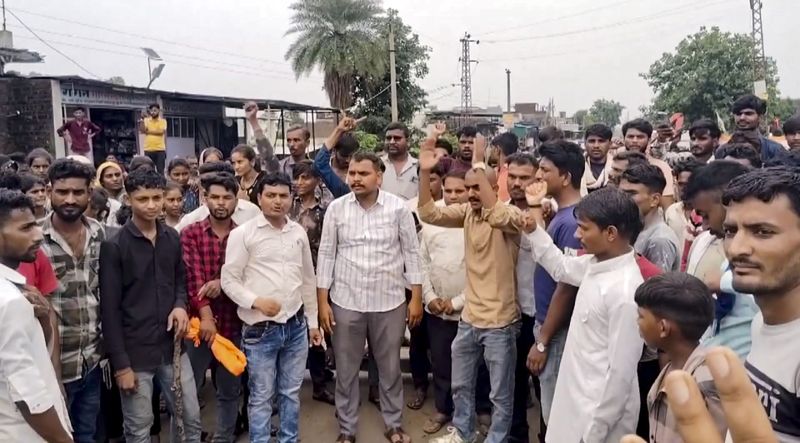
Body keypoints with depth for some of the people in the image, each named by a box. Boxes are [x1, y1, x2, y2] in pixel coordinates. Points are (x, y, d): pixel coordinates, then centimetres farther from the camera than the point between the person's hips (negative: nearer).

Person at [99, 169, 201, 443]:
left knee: (191, 418, 14)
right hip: (135, 352, -4)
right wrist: (120, 363, -12)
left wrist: (180, 305, -6)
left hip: (172, 346, 4)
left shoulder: (172, 238, 5)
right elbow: (110, 310, -10)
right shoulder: (114, 246, -10)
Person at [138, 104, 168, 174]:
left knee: (160, 170, -1)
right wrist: (142, 119, -11)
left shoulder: (163, 121, 6)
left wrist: (149, 131, -7)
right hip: (148, 149, 1)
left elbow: (161, 132, -10)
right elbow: (142, 130, -5)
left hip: (160, 150, -1)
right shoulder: (146, 120, 10)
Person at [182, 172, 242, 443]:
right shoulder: (191, 233, -2)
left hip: (233, 324, 2)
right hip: (198, 323, -2)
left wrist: (223, 282, -20)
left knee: (229, 391, 15)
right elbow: (193, 276, -12)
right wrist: (205, 315, -21)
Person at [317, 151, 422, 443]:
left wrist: (416, 298, -3)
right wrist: (322, 301, -1)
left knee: (390, 368, 14)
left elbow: (411, 252, -1)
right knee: (346, 370, 12)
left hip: (389, 301, -1)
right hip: (346, 301, 1)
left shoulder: (398, 207, -6)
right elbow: (326, 255, 1)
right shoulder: (336, 208, -3)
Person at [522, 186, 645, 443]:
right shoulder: (595, 264, -1)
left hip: (601, 410, -8)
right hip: (578, 397, 8)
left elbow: (621, 372, -24)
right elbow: (561, 267, 21)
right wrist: (534, 229, 11)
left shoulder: (625, 291, -27)